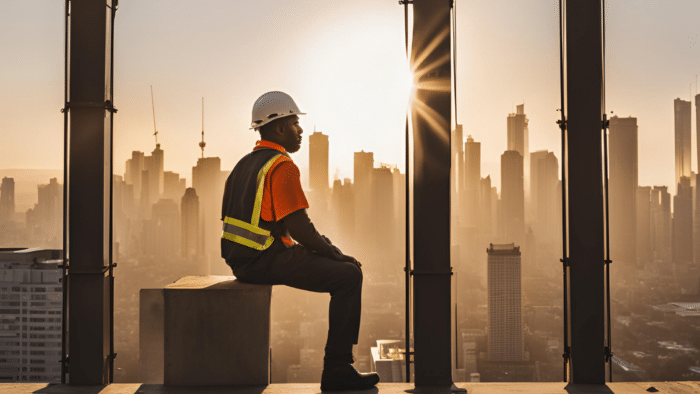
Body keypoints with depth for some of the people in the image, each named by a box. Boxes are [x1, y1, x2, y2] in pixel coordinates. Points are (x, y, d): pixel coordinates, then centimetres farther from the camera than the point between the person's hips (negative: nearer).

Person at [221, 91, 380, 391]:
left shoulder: (246, 163, 17)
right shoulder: (282, 166, -14)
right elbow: (298, 228, -20)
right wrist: (335, 255, -4)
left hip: (243, 259, 10)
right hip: (266, 260, -10)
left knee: (337, 262, 21)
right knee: (349, 276, -9)